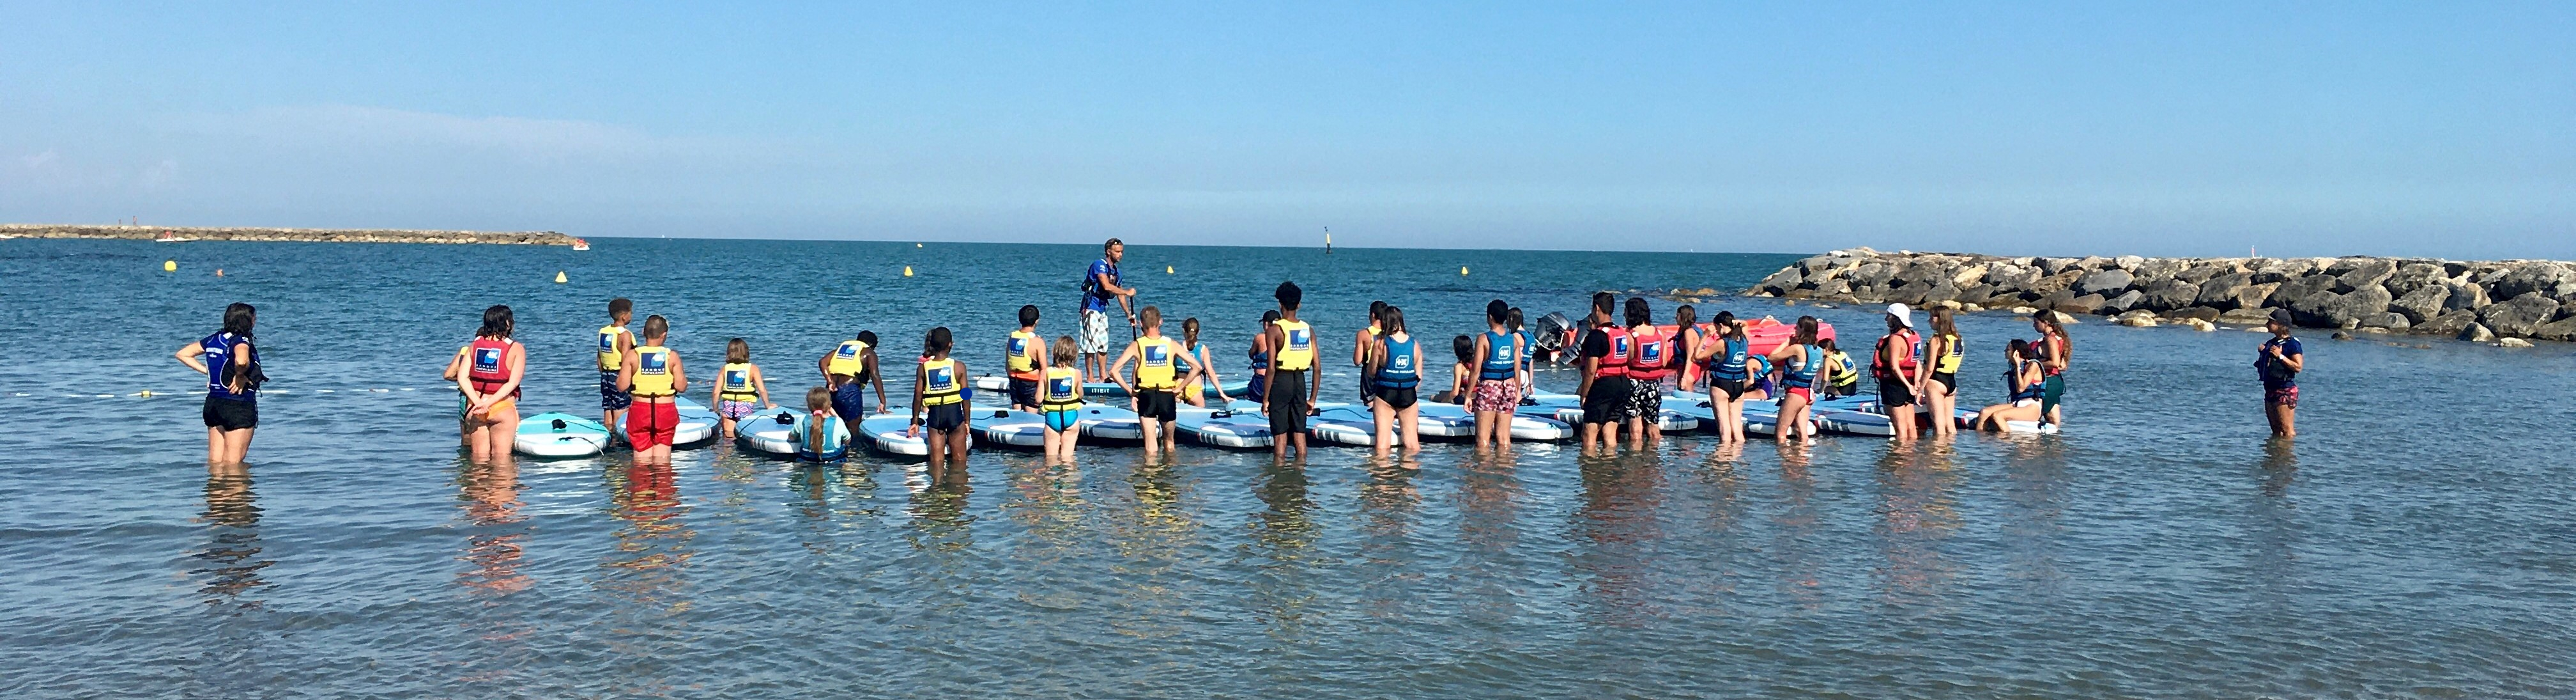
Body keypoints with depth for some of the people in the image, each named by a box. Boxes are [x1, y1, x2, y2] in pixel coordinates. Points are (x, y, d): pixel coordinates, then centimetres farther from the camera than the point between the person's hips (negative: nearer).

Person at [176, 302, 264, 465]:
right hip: (239, 406, -8)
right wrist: (240, 376, -17)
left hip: (213, 403, 8)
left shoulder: (214, 339, 9)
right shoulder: (240, 340, -14)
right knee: (232, 465, -3)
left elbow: (182, 354, 18)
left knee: (215, 462, 13)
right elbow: (241, 361, -38)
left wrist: (208, 372, 11)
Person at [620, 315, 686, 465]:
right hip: (666, 411, 0)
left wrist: (623, 368, 11)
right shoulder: (672, 357, -6)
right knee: (662, 458, 10)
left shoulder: (632, 355, -6)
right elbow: (681, 387, -8)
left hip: (640, 410, 0)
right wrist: (683, 376, 12)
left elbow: (622, 386, -7)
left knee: (642, 459, 7)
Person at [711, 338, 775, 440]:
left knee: (729, 439, 9)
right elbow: (762, 390, -7)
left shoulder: (724, 369, 5)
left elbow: (716, 392, 1)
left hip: (728, 406, 2)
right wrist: (768, 406, 7)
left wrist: (716, 409, 14)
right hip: (745, 406, -2)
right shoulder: (753, 369, -2)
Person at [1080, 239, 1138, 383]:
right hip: (1091, 309, -9)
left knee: (1104, 345, 11)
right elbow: (1106, 286, -26)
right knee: (1091, 344, -8)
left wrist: (1130, 315, 17)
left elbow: (1120, 295, 19)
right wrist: (1127, 292, -21)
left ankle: (1103, 376, 16)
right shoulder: (1099, 265, -13)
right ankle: (1090, 377, -5)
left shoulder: (1116, 271, 13)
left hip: (1103, 310, 9)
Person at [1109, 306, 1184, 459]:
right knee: (1169, 442, 21)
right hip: (1167, 396, 1)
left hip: (1146, 396, -1)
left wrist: (1130, 392, 0)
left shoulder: (1137, 345, -1)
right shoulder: (1171, 344, 1)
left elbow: (1114, 371, -7)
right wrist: (1178, 388, 4)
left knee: (1151, 447, 1)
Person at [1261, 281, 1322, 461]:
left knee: (1280, 435, 2)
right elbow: (1317, 368, 2)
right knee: (1299, 433, 11)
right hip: (1300, 381, 4)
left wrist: (1265, 399, -6)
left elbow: (1271, 368, -13)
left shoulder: (1274, 330, -9)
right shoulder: (1308, 330, 4)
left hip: (1281, 380, -4)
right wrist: (1312, 399, 11)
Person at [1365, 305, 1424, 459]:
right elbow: (1419, 377, 4)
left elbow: (1371, 373, -1)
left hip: (1385, 394, -3)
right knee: (1413, 445, 9)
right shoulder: (1415, 345, 0)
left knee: (1383, 446, 1)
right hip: (1409, 395, 3)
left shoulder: (1380, 344, -10)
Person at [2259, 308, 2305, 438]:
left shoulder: (2292, 344, -10)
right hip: (2270, 389, 9)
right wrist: (2262, 353, 6)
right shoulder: (2270, 343, 15)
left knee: (2287, 429, -7)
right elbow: (2262, 366, 24)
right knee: (2276, 430, 14)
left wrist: (2281, 356, -20)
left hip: (2285, 391, -9)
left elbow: (2298, 367, -18)